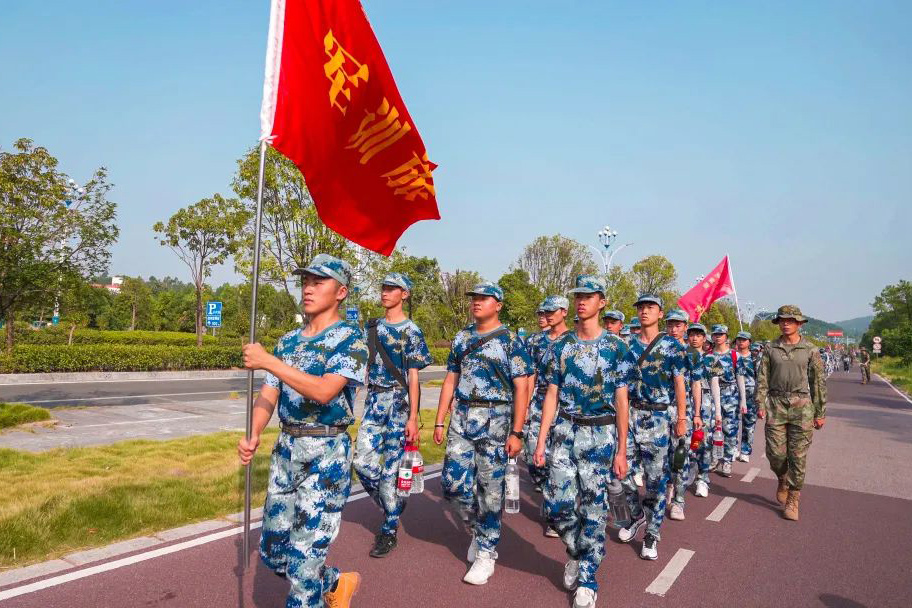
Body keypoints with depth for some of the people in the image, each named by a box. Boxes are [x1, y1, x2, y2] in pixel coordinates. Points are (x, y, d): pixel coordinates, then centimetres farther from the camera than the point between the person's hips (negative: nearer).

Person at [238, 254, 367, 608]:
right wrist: (253, 436, -11)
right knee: (273, 553, 15)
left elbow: (324, 391, -23)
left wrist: (268, 362, -23)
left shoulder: (350, 339, -9)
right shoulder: (288, 341, 12)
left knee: (305, 556, -3)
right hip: (285, 449, 8)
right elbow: (267, 396, 7)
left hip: (327, 453, -7)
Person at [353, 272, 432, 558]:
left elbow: (413, 376, -7)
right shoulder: (372, 326, 12)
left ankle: (389, 530, 13)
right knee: (363, 462, 0)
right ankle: (392, 505, 26)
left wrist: (413, 418, -11)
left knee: (391, 467, -1)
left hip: (399, 401, -5)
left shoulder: (411, 331, -4)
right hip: (374, 399, 5)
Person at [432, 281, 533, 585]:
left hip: (495, 421, -5)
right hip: (461, 418, 5)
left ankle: (486, 553, 18)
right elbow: (450, 381, 14)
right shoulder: (462, 338, 11)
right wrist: (439, 422, 9)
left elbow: (521, 388, -8)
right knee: (453, 483, 2)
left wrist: (517, 432, -13)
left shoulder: (510, 340, -5)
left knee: (490, 489, 1)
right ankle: (479, 528, 29)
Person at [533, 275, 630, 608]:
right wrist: (541, 441, 2)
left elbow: (621, 400, -2)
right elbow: (552, 395, 7)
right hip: (564, 431, 3)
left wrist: (621, 450, -4)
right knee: (557, 503, -1)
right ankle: (576, 552, 30)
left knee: (593, 508, 3)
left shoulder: (615, 346, -2)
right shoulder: (561, 344, 6)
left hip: (600, 433, -2)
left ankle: (587, 579, 20)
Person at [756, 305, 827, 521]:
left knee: (798, 456, 1)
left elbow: (819, 382, 5)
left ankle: (793, 501, 13)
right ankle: (783, 481, 33)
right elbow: (762, 378, 7)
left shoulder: (809, 350, 2)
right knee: (775, 452, 1)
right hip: (776, 403, 1)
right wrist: (760, 404, -3)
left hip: (802, 405, -1)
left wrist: (820, 412, 4)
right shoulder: (771, 349, 6)